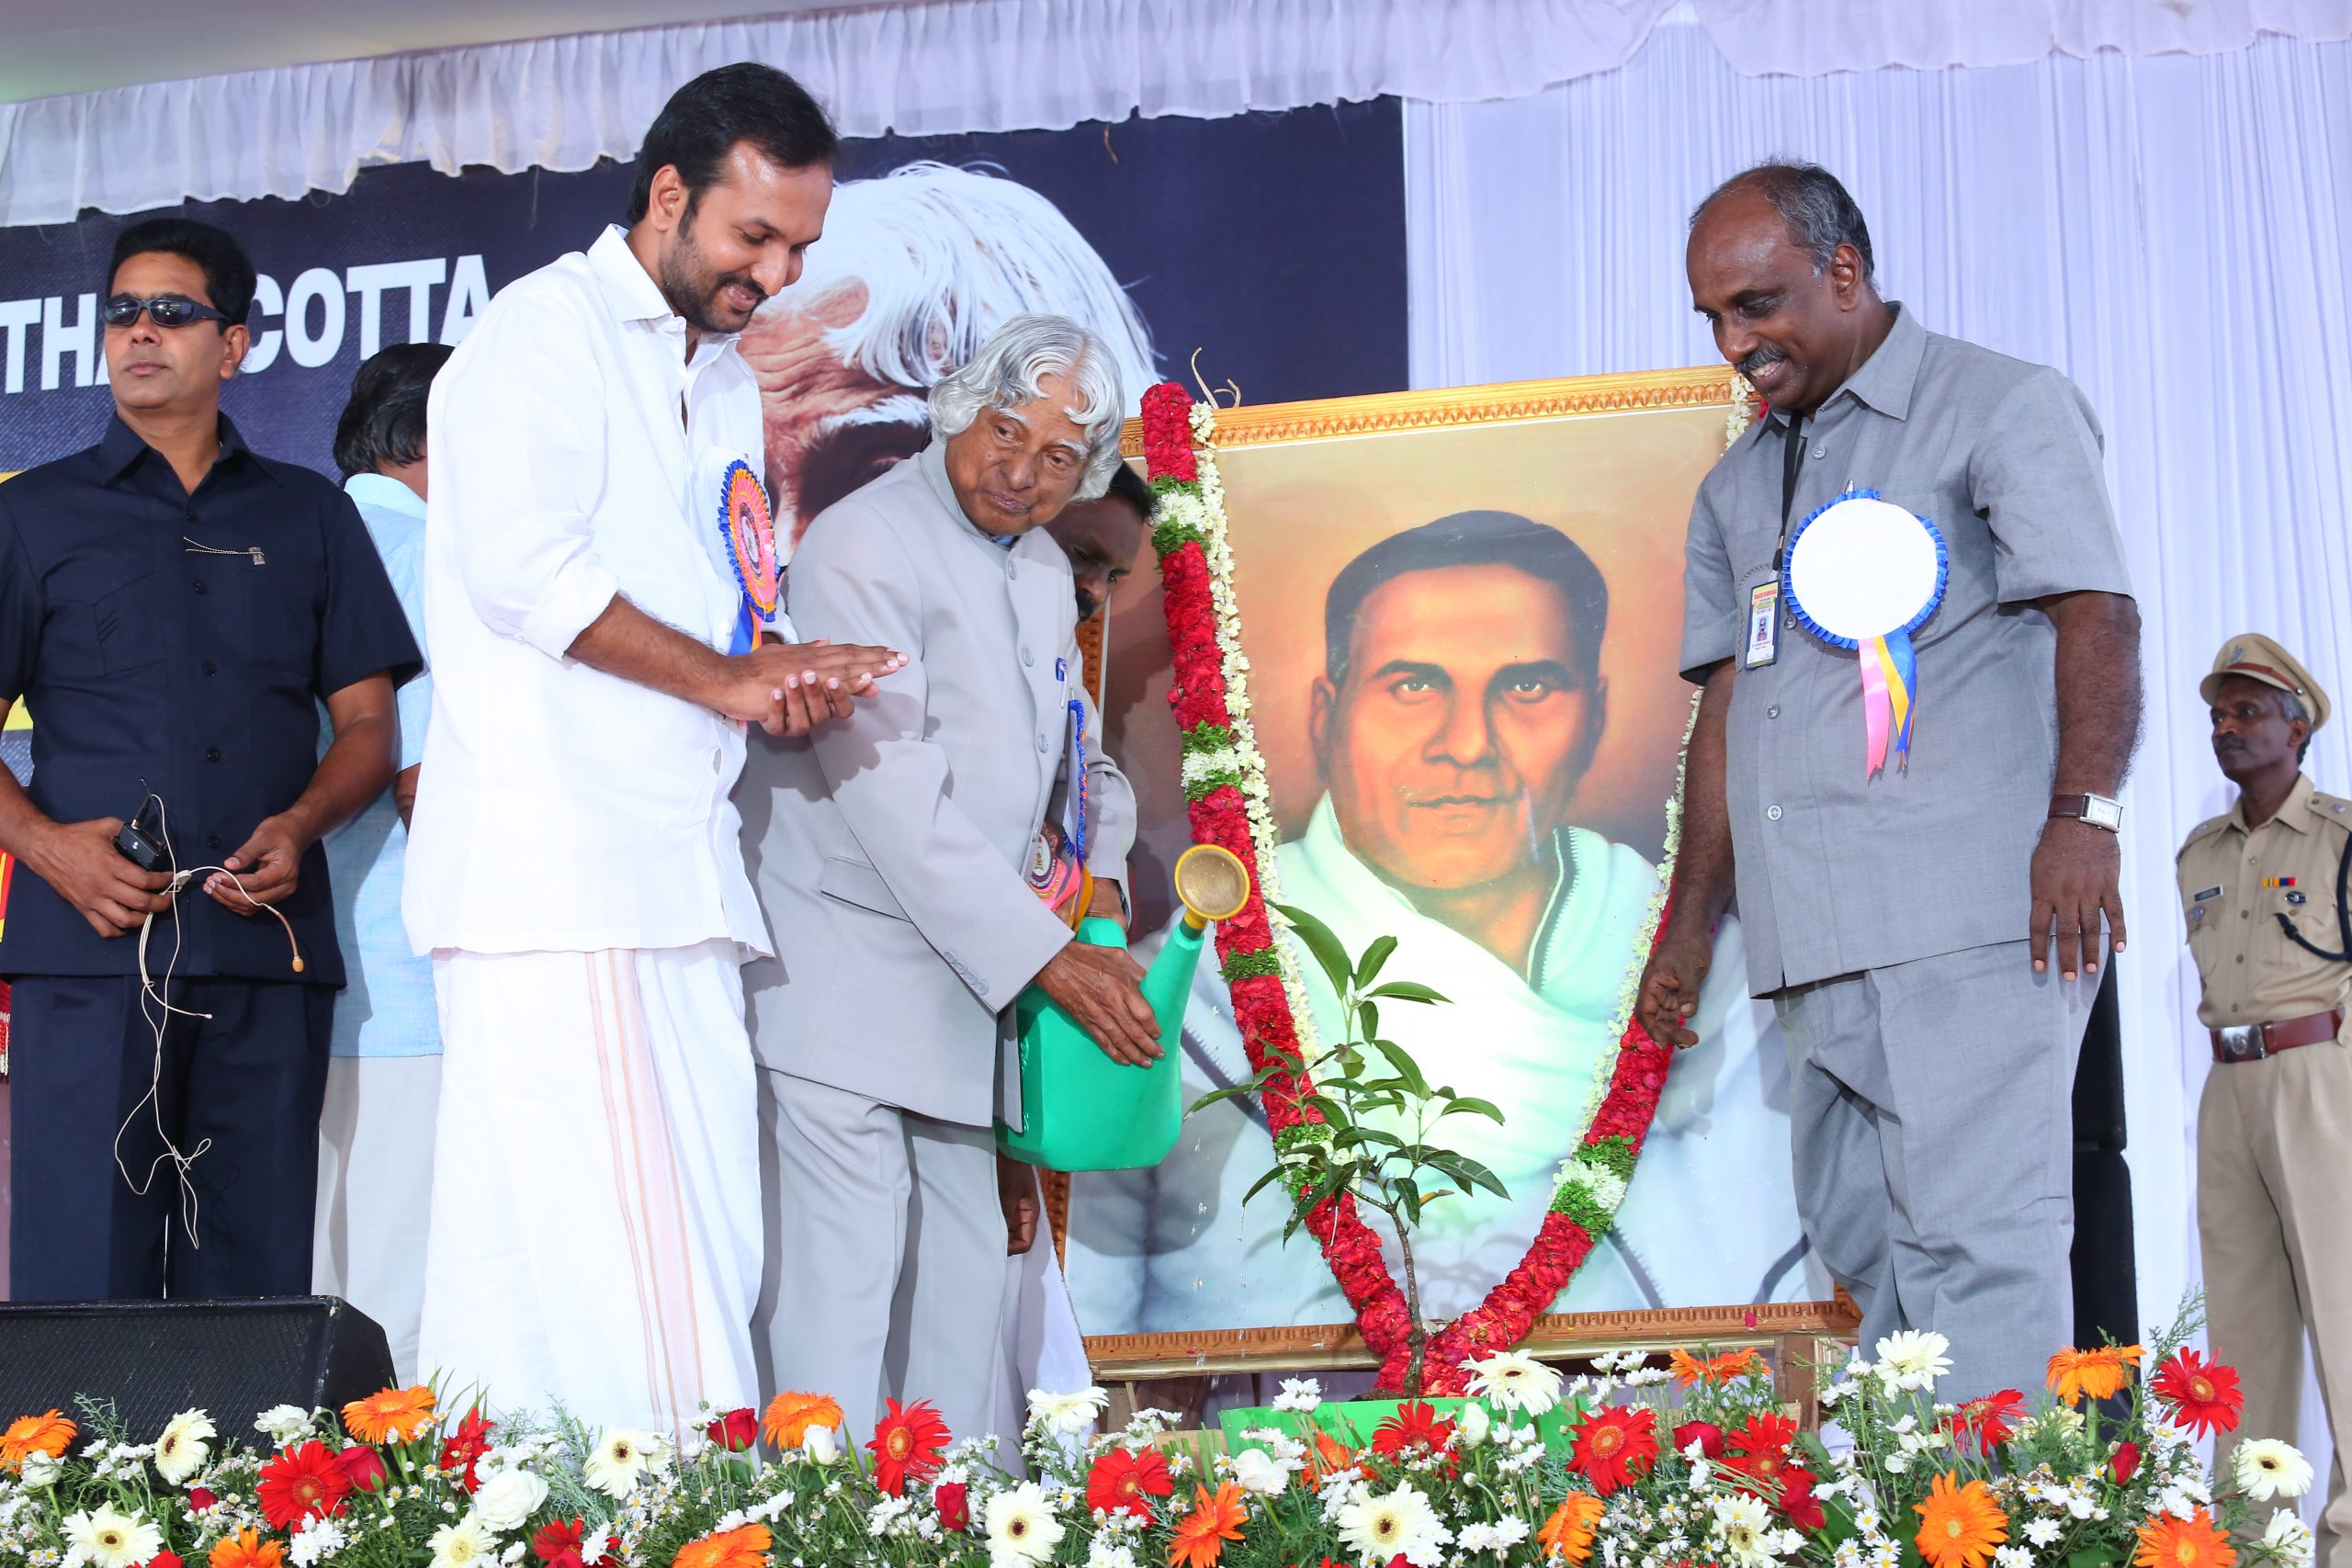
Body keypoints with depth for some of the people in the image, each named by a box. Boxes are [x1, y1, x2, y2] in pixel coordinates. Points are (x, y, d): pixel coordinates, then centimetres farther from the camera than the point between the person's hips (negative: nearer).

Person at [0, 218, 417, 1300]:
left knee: (255, 1282, 1)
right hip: (90, 944, -1)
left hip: (268, 949, 2)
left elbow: (367, 723, 14)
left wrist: (301, 824, -6)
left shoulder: (310, 516, 18)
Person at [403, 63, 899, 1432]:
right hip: (552, 868, -8)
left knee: (705, 1256, 4)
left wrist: (790, 677, 5)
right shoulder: (545, 330, -1)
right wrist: (726, 677, -10)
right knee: (580, 1255, -12)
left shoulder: (731, 384, 25)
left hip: (685, 879, 8)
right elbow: (523, 564, -15)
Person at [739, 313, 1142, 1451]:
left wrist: (1102, 875, 3)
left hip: (971, 974, 9)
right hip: (846, 983, -8)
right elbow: (892, 798, -20)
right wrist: (1051, 959, -21)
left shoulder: (1044, 573, 14)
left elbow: (1081, 755, 25)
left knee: (968, 1268, 10)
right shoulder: (861, 547, -13)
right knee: (841, 1282, -12)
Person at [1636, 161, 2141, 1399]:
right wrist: (1692, 921, 17)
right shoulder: (1737, 488, 24)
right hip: (1817, 939, 7)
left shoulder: (2004, 407, 4)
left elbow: (2094, 612, -8)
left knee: (1975, 1239, -13)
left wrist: (2082, 814, -23)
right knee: (1862, 1242, 6)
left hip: (1978, 917, -7)